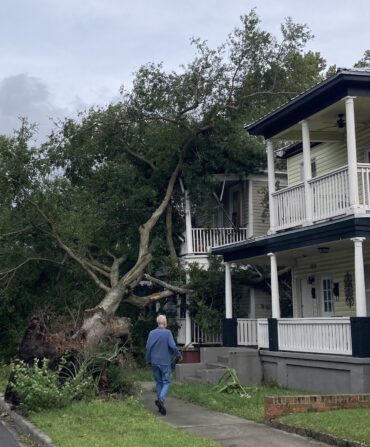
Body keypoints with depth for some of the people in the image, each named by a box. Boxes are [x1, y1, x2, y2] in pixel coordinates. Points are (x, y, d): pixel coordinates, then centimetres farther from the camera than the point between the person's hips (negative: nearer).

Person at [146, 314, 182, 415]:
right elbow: (173, 346, -15)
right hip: (165, 361, -4)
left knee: (158, 382, 13)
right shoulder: (167, 332, -9)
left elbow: (148, 347, 2)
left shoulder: (151, 333, 2)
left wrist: (148, 360, 13)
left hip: (154, 362, 4)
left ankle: (161, 406, 13)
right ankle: (161, 399, -21)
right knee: (166, 382, 2)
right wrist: (178, 355, 2)